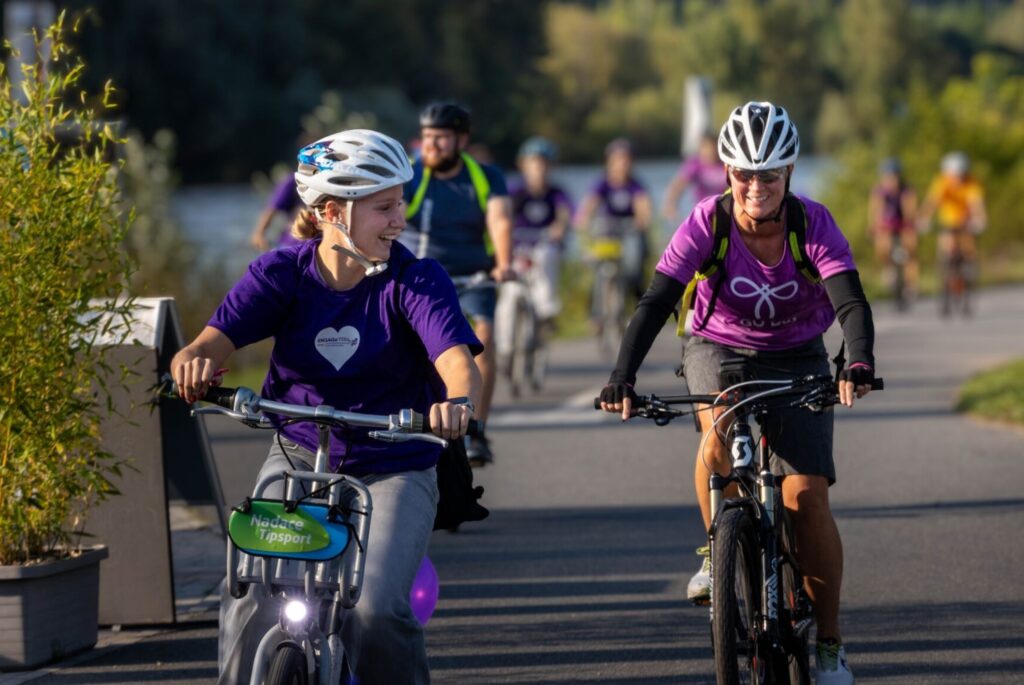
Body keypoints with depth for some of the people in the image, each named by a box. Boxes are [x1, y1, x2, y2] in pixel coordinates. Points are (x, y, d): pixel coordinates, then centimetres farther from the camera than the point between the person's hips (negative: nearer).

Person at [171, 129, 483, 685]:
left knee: (376, 609, -23)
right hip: (297, 458, 2)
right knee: (250, 599, -20)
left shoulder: (416, 280, -10)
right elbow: (214, 340, -17)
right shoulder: (283, 273, -5)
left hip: (393, 470, -1)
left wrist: (459, 401, -50)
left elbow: (457, 359, -25)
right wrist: (194, 362, -42)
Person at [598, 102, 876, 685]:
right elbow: (657, 301, -28)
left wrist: (859, 365, -53)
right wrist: (622, 378, -42)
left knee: (807, 495, -15)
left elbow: (851, 301, -33)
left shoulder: (813, 224, -22)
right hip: (719, 350, 0)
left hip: (796, 358, 0)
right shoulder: (708, 222, -22)